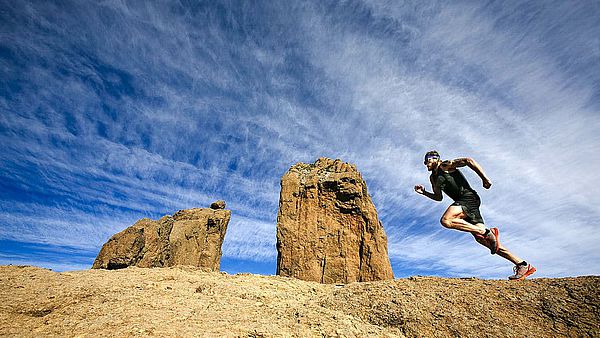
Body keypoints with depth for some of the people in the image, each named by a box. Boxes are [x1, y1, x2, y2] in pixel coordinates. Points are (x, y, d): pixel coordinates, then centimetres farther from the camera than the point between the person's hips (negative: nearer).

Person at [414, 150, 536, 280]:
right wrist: (424, 192, 15)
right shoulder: (433, 178, 23)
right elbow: (439, 197, 30)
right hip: (462, 203, 8)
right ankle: (522, 265, 7)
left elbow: (469, 161, -11)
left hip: (469, 197, -8)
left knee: (446, 220, -28)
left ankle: (487, 232, -18)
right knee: (481, 239, -2)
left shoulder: (446, 165, 0)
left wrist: (484, 178, -16)